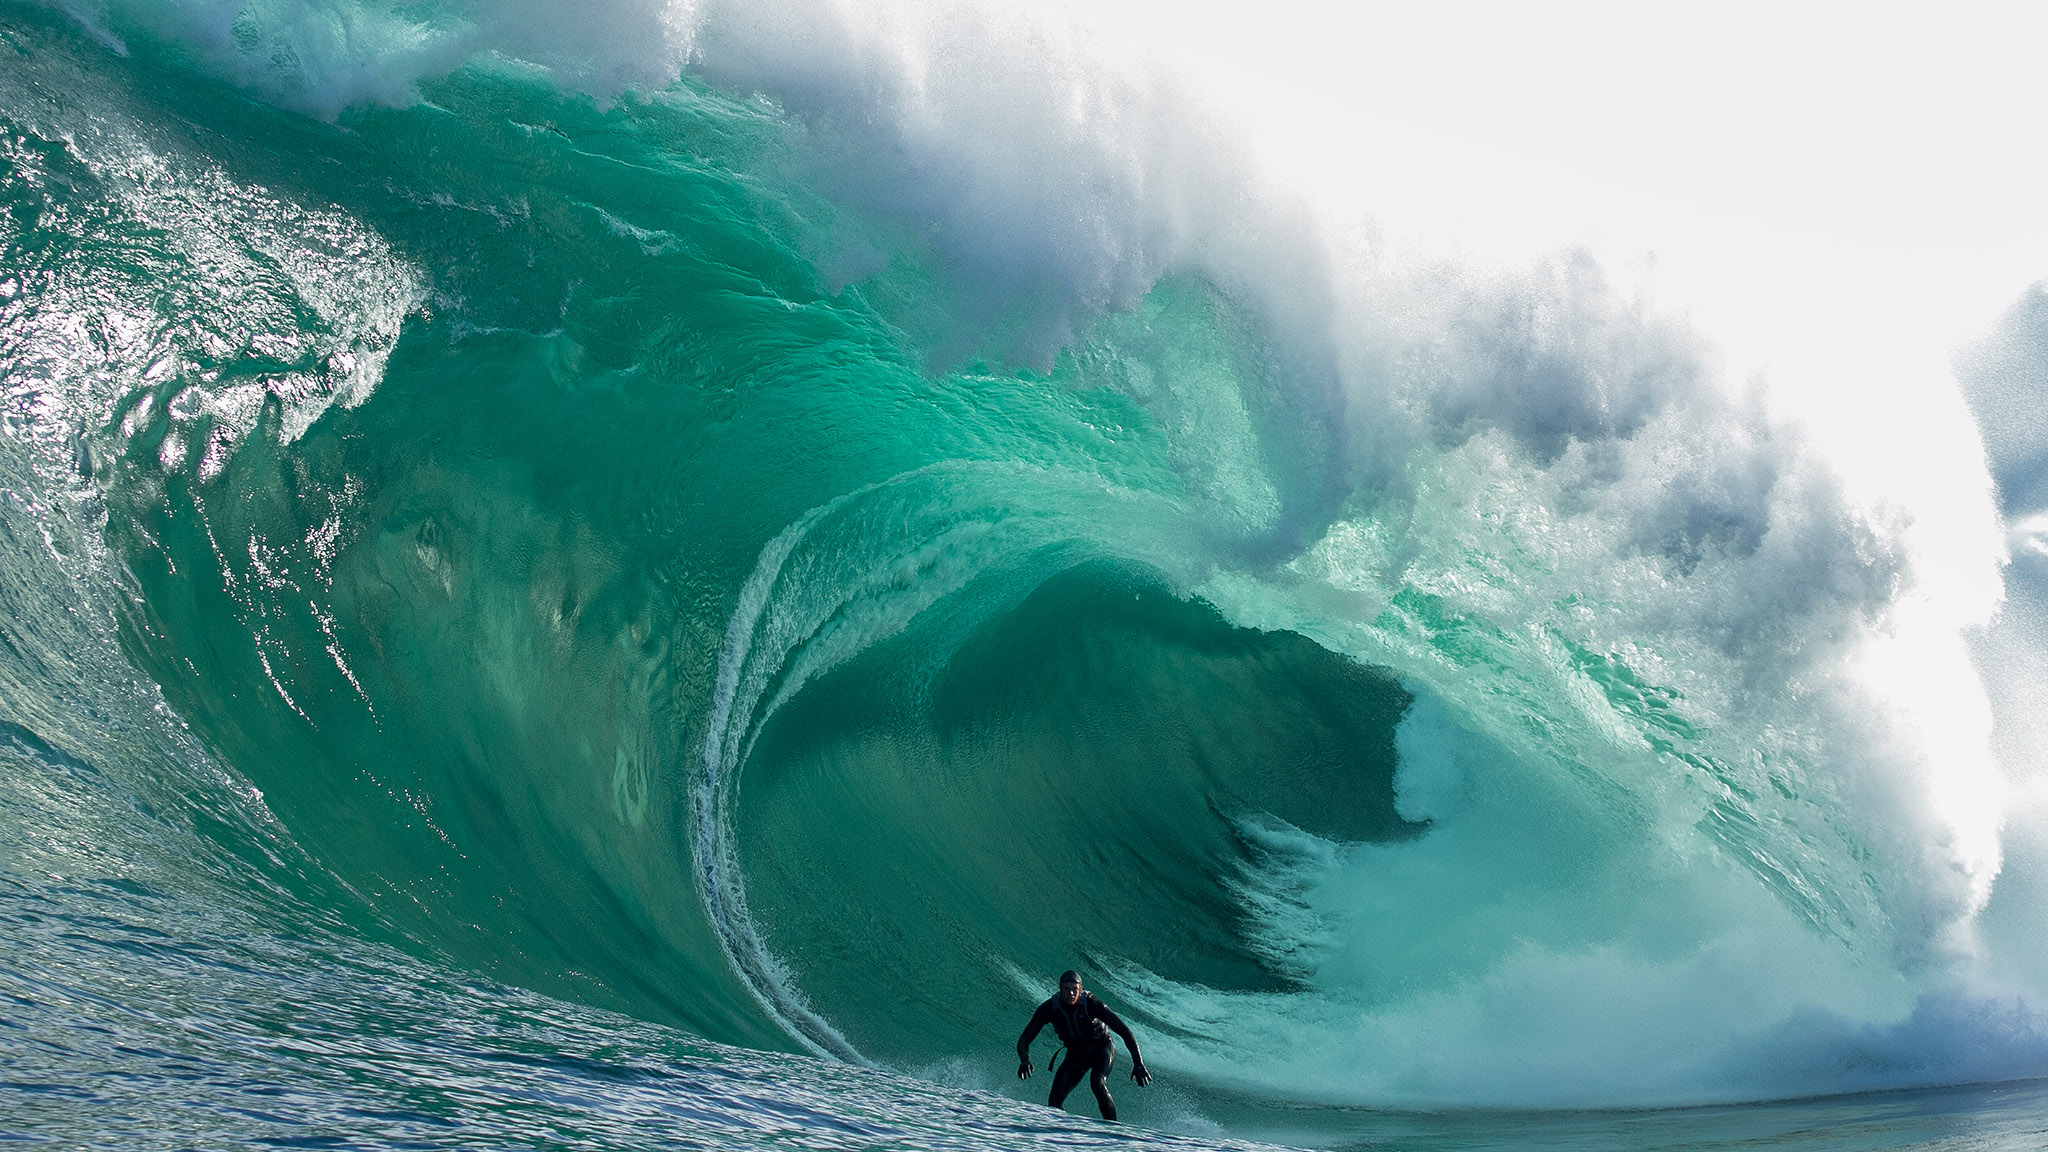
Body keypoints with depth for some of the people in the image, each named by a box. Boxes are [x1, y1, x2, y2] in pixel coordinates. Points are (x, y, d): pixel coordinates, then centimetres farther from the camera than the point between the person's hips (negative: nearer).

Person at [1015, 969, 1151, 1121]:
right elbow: (1024, 1040, -21)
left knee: (1097, 1083, -34)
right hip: (1076, 1055, 3)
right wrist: (1024, 1060, -44)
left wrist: (1138, 1064, -39)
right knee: (1054, 1101, -11)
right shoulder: (1049, 1009, -23)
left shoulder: (1091, 1005, -31)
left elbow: (1124, 1031, -31)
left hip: (1102, 1051, -3)